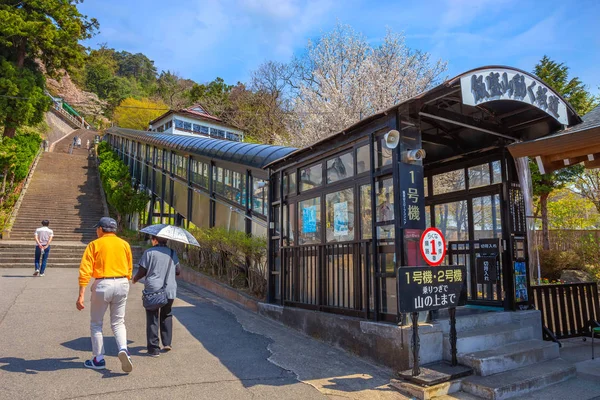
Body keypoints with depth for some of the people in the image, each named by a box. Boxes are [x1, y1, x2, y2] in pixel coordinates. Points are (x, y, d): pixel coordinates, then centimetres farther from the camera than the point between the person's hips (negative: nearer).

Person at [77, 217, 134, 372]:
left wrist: (81, 295, -11)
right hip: (122, 284, 3)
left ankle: (99, 359, 22)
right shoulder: (124, 244, 7)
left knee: (96, 323, 16)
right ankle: (123, 349, -9)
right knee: (118, 323, 15)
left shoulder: (95, 244, -2)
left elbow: (85, 271, -10)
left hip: (102, 285, -3)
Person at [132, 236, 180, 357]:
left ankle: (154, 349, 9)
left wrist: (135, 279, 15)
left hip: (152, 289, -3)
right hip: (170, 290, 4)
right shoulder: (172, 253, 8)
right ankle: (167, 343, 19)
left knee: (152, 319, 6)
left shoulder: (149, 252, -5)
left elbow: (142, 272, -5)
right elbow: (178, 271, 13)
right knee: (166, 315, 23)